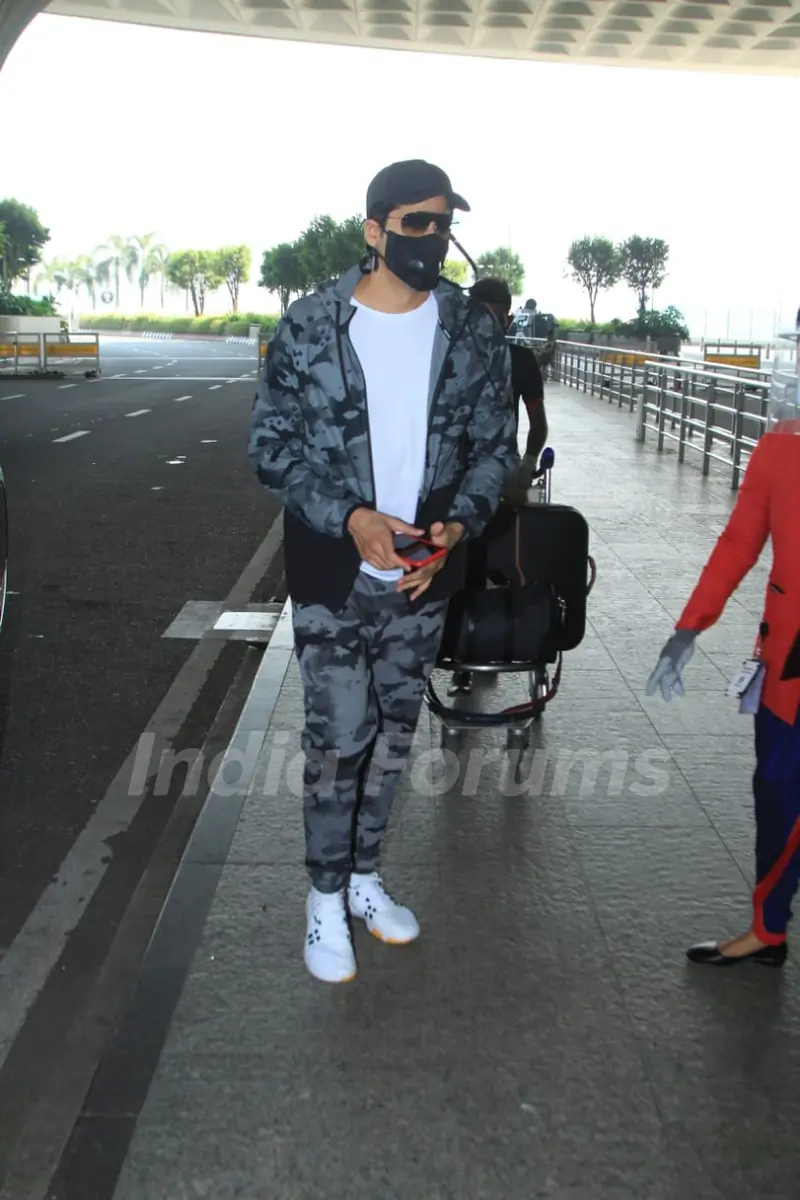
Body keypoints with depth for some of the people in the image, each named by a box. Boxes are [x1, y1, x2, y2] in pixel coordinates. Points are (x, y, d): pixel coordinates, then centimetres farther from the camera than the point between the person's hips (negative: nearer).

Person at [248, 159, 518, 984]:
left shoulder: (475, 331, -2)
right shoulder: (308, 327, -10)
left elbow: (495, 444, 4)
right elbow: (271, 447, -7)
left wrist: (456, 525, -15)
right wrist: (352, 520, -21)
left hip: (425, 573, 3)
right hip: (335, 575, -3)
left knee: (394, 733, 16)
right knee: (340, 738, 2)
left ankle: (363, 873, 37)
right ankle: (325, 895, 25)